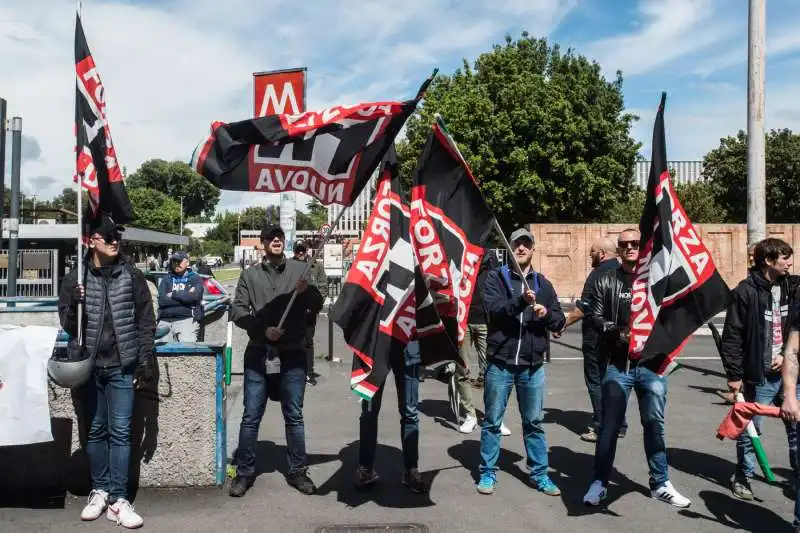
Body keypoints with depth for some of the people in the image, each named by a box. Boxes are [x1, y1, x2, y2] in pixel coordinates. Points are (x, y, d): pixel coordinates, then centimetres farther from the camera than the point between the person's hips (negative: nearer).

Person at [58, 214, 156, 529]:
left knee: (120, 432, 0)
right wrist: (75, 304, -17)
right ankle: (99, 491, 25)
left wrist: (146, 361, -3)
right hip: (89, 366, 1)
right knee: (95, 430, 11)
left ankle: (118, 499, 5)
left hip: (122, 367, -1)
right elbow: (67, 323, 5)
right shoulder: (76, 277, 3)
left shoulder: (131, 274, 0)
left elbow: (145, 320, 1)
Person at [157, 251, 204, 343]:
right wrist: (185, 296, -2)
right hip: (165, 321, 3)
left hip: (187, 319, -3)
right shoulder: (166, 279, 19)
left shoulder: (195, 279, 12)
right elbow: (161, 300, 2)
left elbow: (194, 296, -8)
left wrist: (173, 294, 3)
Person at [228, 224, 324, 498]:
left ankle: (297, 471, 20)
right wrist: (263, 330, -12)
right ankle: (244, 472, 19)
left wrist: (306, 291, -22)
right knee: (251, 416, 6)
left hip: (293, 354, 0)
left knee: (294, 416, 8)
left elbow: (317, 306, 0)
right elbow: (238, 310, 2)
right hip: (258, 354, 0)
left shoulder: (299, 269, 4)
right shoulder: (250, 274, 6)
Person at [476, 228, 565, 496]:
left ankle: (540, 474, 24)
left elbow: (559, 322, 9)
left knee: (535, 423, 12)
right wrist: (521, 301, -30)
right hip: (500, 362, -2)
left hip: (532, 365, 3)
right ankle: (488, 472, 20)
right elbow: (494, 308, -15)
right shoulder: (496, 278, 2)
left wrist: (546, 313, -12)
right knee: (492, 421, 7)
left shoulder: (543, 284, 11)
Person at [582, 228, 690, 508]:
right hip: (617, 364, -1)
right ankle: (600, 482, 17)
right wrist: (619, 331, -14)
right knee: (610, 425, 3)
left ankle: (660, 484, 25)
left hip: (652, 363, 1)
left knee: (654, 424, 10)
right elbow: (593, 316, 0)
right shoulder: (605, 281, 5)